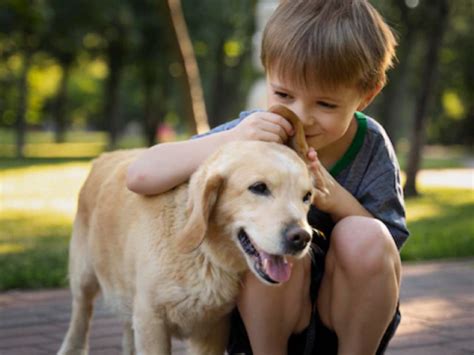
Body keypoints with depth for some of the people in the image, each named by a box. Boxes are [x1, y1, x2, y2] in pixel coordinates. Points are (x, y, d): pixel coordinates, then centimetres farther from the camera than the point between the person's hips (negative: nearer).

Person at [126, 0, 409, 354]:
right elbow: (141, 175, -20)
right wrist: (231, 139, -33)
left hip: (352, 322, 1)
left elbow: (387, 252, -7)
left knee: (366, 236, -28)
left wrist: (337, 199, -25)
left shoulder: (371, 147, -9)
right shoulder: (257, 132, -13)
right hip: (266, 323, -1)